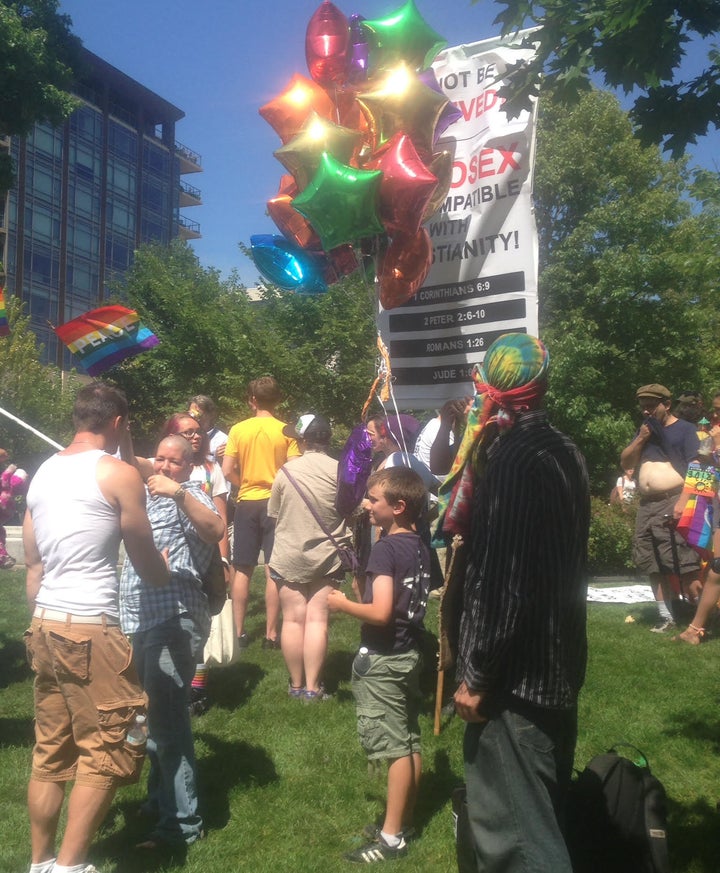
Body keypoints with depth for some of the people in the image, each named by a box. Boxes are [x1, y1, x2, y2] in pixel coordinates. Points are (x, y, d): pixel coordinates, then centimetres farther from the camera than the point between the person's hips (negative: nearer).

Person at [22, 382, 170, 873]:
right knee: (110, 750, 3)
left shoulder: (43, 473, 13)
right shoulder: (118, 473, -8)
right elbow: (148, 566, 0)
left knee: (51, 753, 16)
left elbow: (33, 564, 16)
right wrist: (166, 572, 21)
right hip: (89, 630, -8)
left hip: (44, 627, 8)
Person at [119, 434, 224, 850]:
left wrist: (178, 493, -36)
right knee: (152, 719, 20)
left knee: (167, 721, -6)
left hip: (174, 621, -9)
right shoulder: (149, 494, 19)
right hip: (140, 620, 9)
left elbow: (216, 530, -29)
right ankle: (160, 802, 36)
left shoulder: (189, 495, -7)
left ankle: (183, 823, 4)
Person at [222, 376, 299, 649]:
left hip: (247, 503, 2)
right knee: (273, 571, 3)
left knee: (242, 570, 10)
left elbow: (227, 471, -5)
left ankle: (239, 632, 15)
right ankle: (271, 634, 6)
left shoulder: (238, 430, -2)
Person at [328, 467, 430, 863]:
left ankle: (392, 837, 11)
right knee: (409, 742, 15)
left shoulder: (386, 548, -19)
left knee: (394, 747, 0)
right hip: (409, 654, 9)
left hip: (382, 661, -8)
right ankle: (404, 822, 28)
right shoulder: (420, 547, 5)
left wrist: (343, 604, -11)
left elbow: (380, 612, -25)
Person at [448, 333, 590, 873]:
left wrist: (476, 676, -17)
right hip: (558, 664, 10)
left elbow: (501, 581, -24)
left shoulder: (513, 461, -22)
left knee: (512, 827, 3)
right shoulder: (563, 452, 7)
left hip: (516, 672, -10)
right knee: (543, 811, 25)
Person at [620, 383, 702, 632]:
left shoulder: (684, 429, -2)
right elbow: (625, 463, 15)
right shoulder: (644, 430, 19)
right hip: (647, 506, 7)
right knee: (655, 566, 9)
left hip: (673, 504, -7)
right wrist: (641, 438, 0)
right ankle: (665, 618, 17)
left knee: (685, 566, -12)